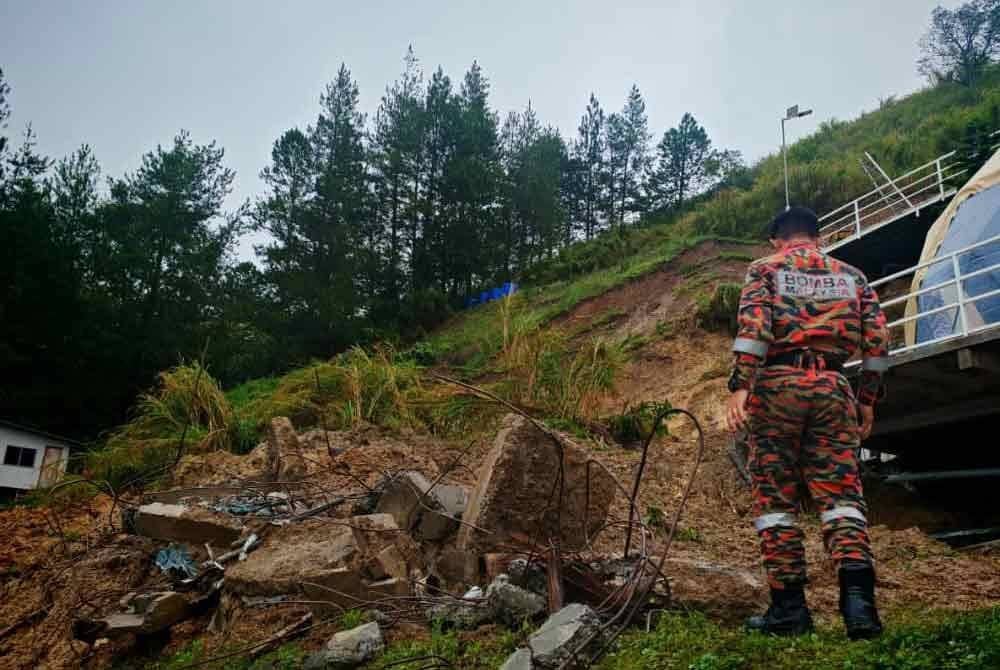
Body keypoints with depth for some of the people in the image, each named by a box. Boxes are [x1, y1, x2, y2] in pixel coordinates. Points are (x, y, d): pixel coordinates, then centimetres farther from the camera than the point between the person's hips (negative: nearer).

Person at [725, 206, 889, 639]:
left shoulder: (765, 268, 10)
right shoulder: (851, 275, 19)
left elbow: (753, 326, -8)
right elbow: (877, 341, 10)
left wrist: (739, 387, -15)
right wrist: (866, 400, 15)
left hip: (777, 384, -2)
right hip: (831, 388, 3)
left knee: (775, 496, 3)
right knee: (839, 491, 3)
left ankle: (789, 606, 4)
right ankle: (858, 598, -13)